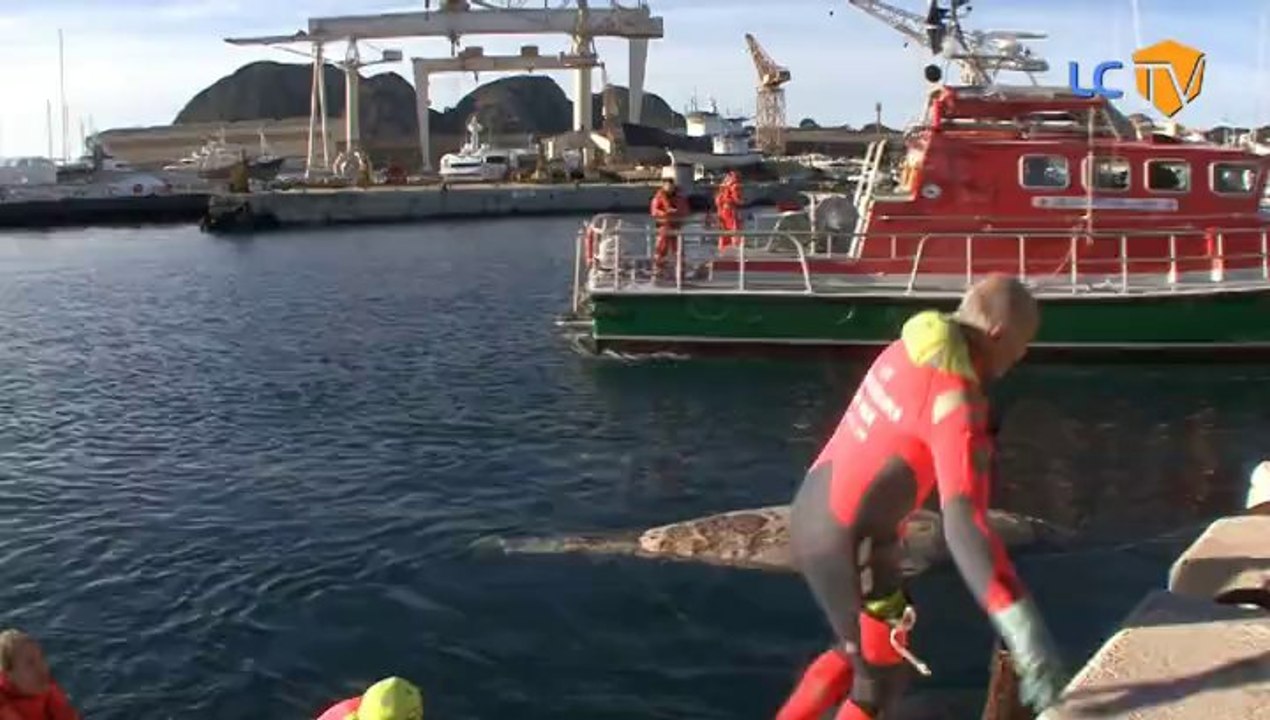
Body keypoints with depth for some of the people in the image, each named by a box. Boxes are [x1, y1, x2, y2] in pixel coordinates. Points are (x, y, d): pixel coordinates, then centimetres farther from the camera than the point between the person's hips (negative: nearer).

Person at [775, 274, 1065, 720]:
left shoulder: (910, 349, 4)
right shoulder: (959, 403, -26)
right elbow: (964, 524, -39)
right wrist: (1026, 635, -43)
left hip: (810, 515, 9)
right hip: (850, 547, -9)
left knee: (862, 651, 29)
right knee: (885, 677, 16)